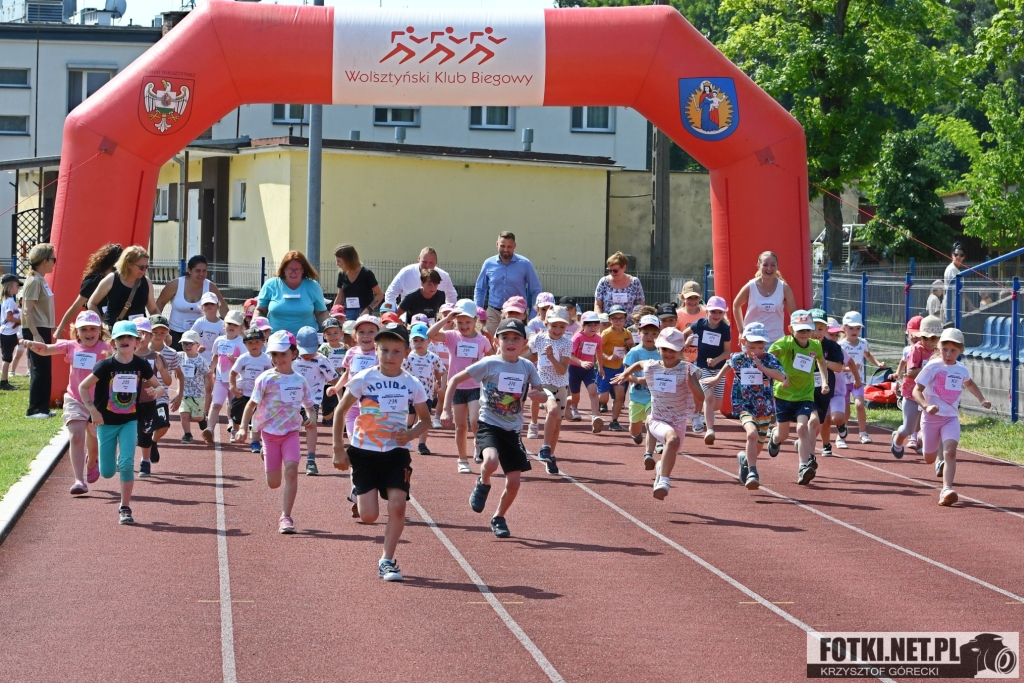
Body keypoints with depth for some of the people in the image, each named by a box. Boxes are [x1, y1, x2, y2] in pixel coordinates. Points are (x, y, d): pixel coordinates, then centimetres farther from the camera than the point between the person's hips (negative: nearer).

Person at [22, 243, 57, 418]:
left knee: (45, 371, 11)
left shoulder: (41, 280, 14)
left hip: (43, 330, 10)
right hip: (35, 331, -10)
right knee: (39, 370, -7)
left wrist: (50, 331, 20)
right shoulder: (34, 281, -14)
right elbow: (27, 310, -19)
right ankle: (34, 410, -4)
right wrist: (35, 335, -24)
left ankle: (43, 408, 17)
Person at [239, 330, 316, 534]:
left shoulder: (300, 380, 4)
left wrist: (309, 416, -7)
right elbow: (252, 404, -2)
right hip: (270, 432, -1)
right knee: (273, 483, 0)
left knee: (291, 469, -20)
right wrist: (243, 427, -12)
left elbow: (308, 404, 15)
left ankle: (286, 517, -16)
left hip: (291, 432, 1)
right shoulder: (266, 379, -4)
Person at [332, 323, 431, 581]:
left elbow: (425, 419, 12)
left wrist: (412, 433, -10)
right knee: (368, 516, -5)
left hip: (396, 453, 1)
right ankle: (358, 493, 33)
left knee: (397, 506, -13)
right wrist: (338, 449, -3)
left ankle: (387, 560, 2)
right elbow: (340, 411, 1)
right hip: (364, 451, -1)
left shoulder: (412, 385, -1)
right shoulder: (364, 379, -7)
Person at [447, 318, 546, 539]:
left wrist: (538, 394, -16)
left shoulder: (527, 367, 0)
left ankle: (499, 519, 28)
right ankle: (483, 484, 2)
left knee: (514, 482, 2)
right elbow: (455, 380, -5)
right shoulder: (489, 364, -10)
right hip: (489, 425, -4)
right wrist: (446, 410, -12)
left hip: (513, 430, 4)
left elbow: (541, 394, 10)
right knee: (491, 461, -34)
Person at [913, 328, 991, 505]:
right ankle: (940, 459, 51)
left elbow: (969, 383, 30)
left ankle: (946, 490, -30)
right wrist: (926, 406, -35)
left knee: (950, 452, -21)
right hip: (931, 417, -2)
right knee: (929, 458, 12)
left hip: (951, 417, 2)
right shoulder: (933, 366, -12)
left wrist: (982, 399, 19)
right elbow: (916, 390, -18)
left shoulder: (962, 369, 4)